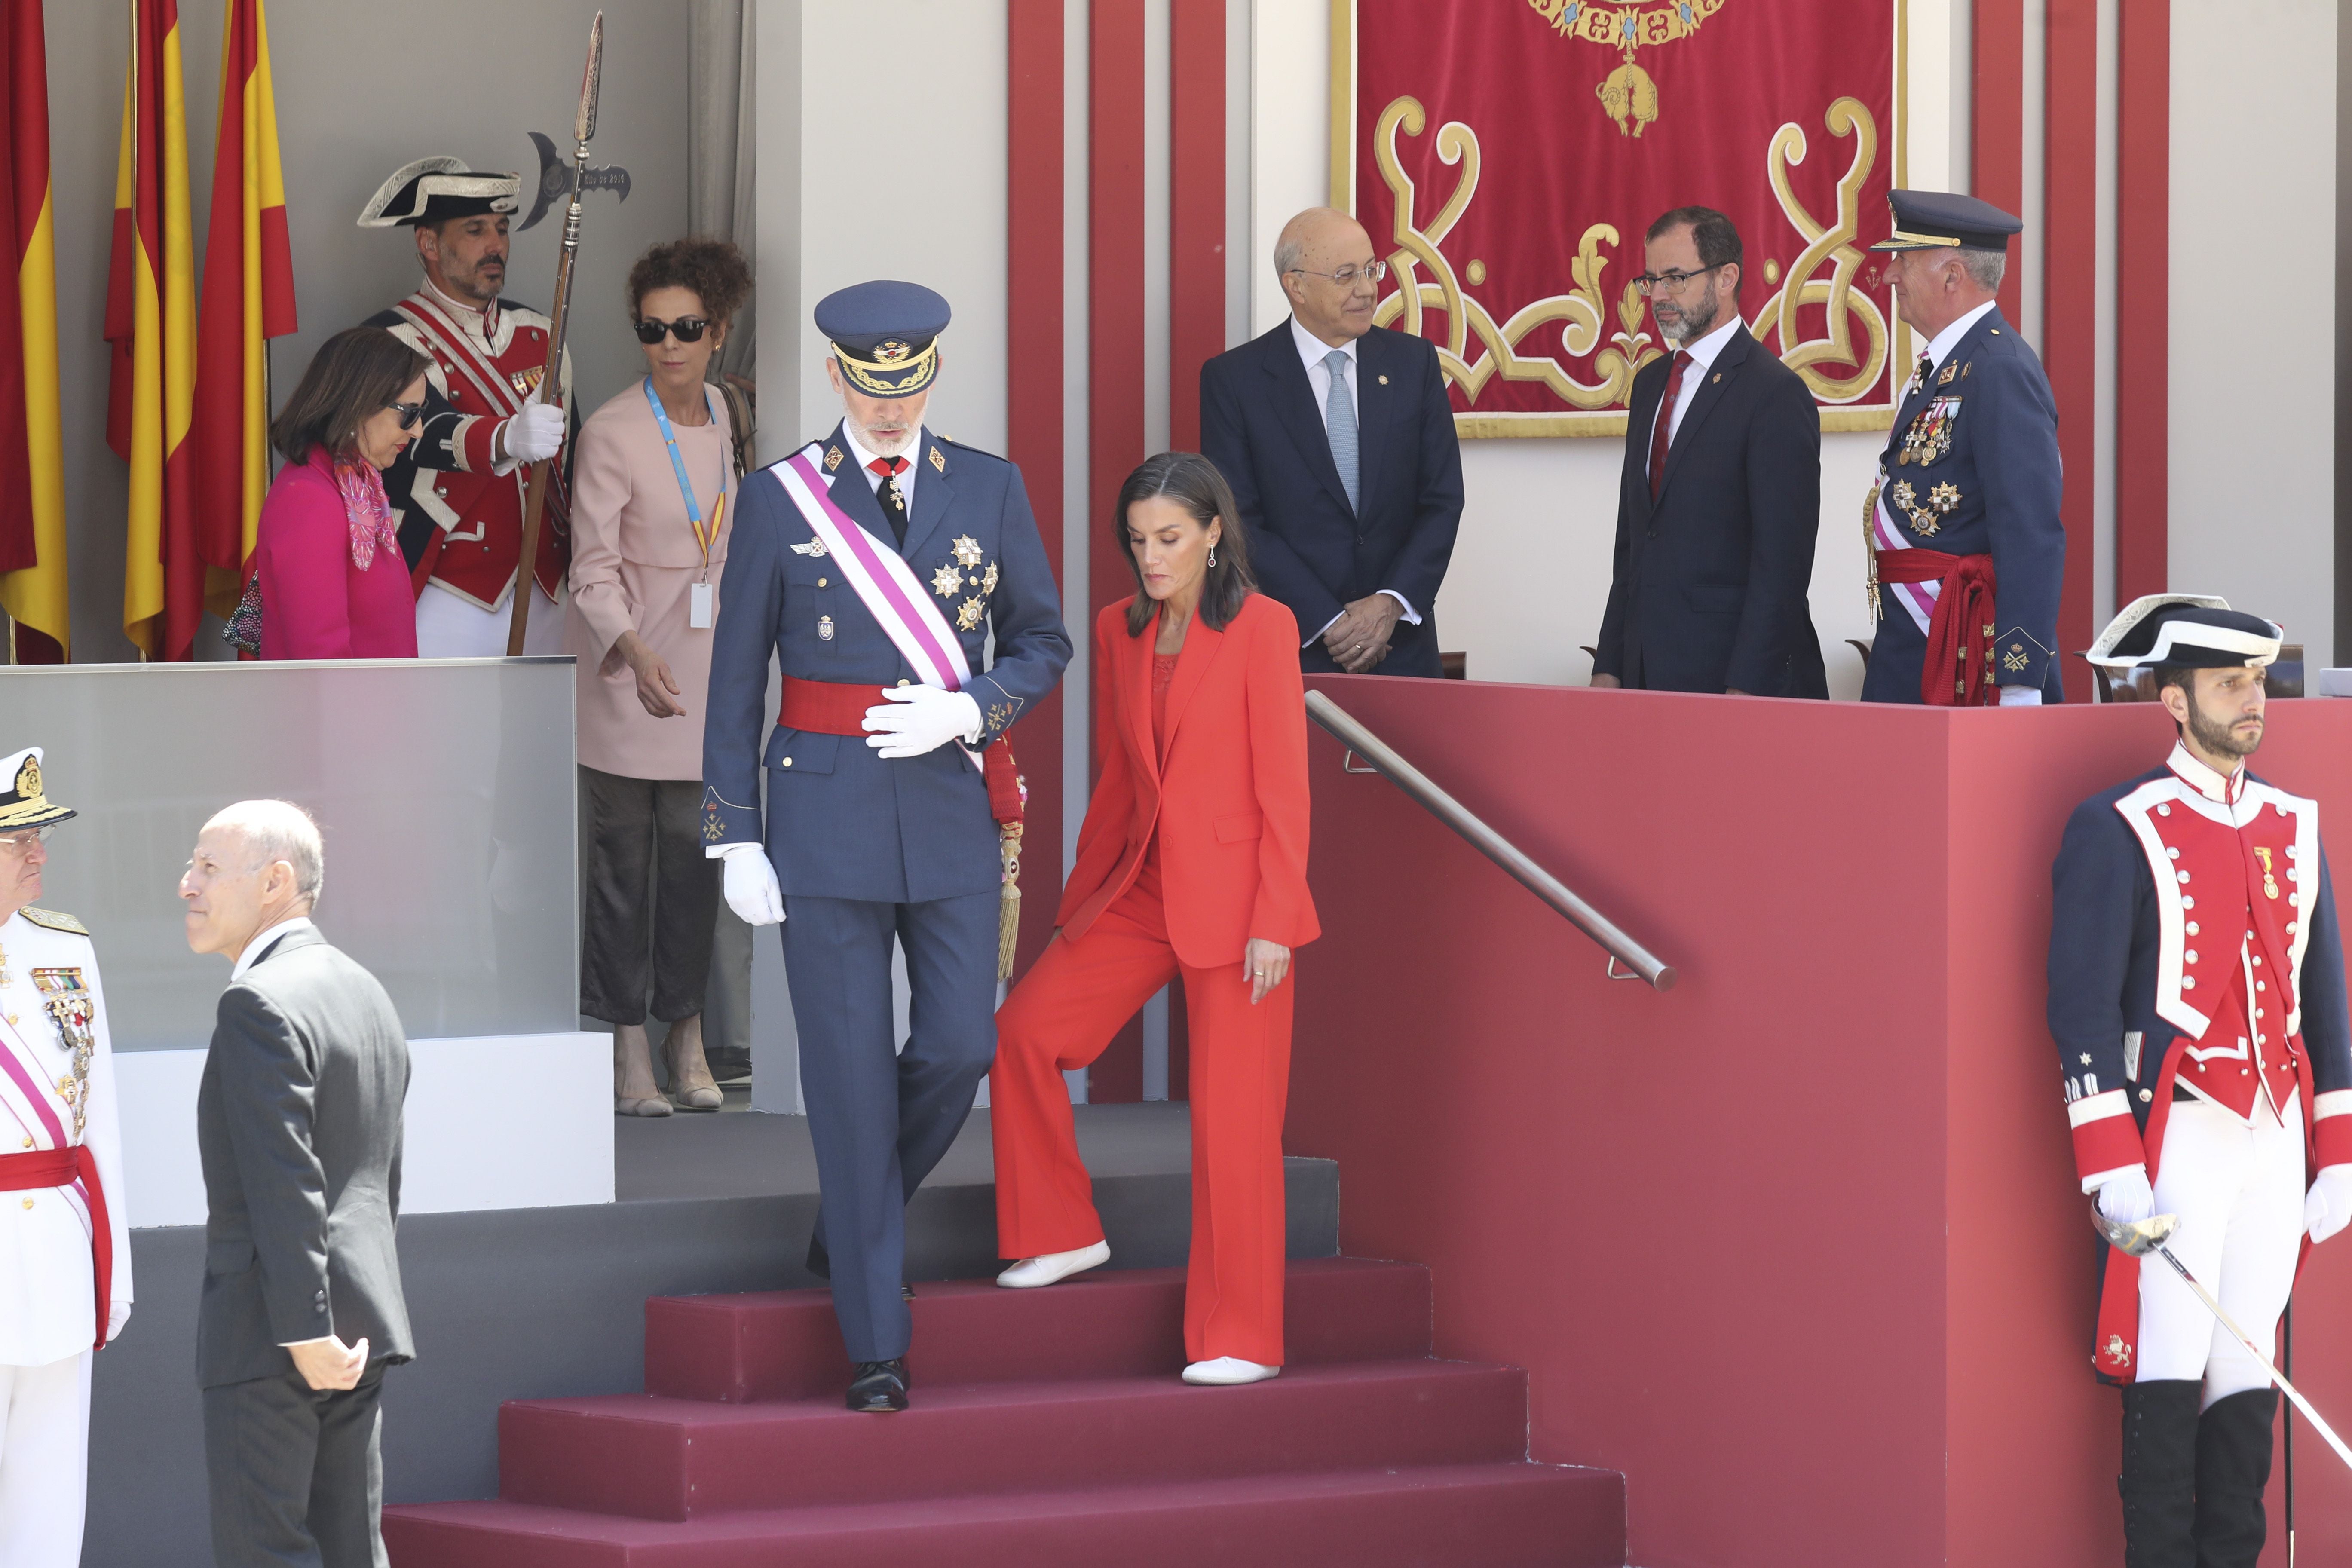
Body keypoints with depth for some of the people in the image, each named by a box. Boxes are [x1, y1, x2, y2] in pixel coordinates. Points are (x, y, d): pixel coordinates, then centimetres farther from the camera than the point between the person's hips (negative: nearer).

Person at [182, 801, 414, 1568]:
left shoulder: (260, 1005, -15)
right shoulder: (366, 994, 14)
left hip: (268, 1331, -9)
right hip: (360, 1324, 9)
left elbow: (284, 1186, -21)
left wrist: (305, 1332, -21)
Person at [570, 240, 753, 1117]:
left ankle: (688, 1042, 14)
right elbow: (593, 568, -16)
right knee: (624, 856, -3)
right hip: (626, 670, -5)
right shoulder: (611, 434, -13)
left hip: (702, 666, 5)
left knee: (695, 848, 6)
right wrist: (636, 655, -31)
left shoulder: (716, 413, 7)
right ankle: (626, 1050, 3)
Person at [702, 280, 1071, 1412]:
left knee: (960, 1044, -4)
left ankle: (854, 1213, 28)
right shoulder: (779, 501, 0)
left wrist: (964, 712, -11)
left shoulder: (989, 490, 5)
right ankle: (877, 1344, 2)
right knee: (849, 1073, -2)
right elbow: (734, 681, 2)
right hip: (827, 810, -2)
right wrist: (734, 839, -2)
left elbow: (1042, 643, 9)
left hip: (951, 801, 2)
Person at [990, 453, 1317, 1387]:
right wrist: (1077, 904, 16)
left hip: (1232, 902, -6)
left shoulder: (1260, 628, -7)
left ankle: (1242, 1338, 1)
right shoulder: (1119, 633, 10)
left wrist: (1272, 922, -14)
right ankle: (1063, 1235, 10)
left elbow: (1283, 786, -9)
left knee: (1232, 1117, -5)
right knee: (1025, 1029, -8)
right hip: (1139, 889, 6)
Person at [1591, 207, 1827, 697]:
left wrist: (1745, 690, -19)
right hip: (1645, 673, 7)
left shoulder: (1776, 393, -10)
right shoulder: (1652, 383, 16)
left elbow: (1781, 561, -14)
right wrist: (1608, 670, 12)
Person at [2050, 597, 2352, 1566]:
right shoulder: (2119, 831, -4)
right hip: (2178, 1132, -5)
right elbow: (2082, 1008, -8)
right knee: (2171, 1373, -7)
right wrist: (2112, 1169, -14)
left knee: (2248, 1375, 5)